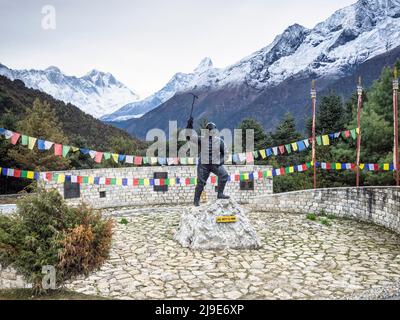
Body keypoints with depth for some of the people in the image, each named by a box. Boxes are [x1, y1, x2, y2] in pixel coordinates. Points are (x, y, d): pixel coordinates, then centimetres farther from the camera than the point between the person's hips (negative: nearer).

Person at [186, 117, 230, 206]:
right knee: (201, 182, -1)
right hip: (203, 164, -1)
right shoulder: (201, 139, -4)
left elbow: (225, 152, 7)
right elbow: (189, 136, -8)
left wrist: (221, 160, -8)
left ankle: (220, 193, -6)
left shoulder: (219, 141, 0)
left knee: (224, 175, -20)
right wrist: (189, 125, -17)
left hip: (216, 164, 2)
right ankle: (196, 200, 16)